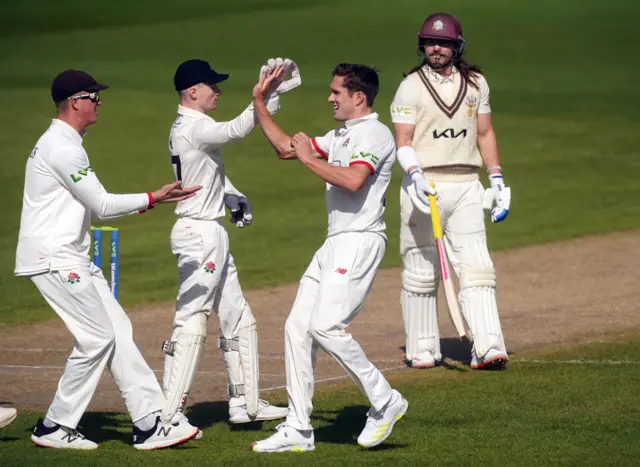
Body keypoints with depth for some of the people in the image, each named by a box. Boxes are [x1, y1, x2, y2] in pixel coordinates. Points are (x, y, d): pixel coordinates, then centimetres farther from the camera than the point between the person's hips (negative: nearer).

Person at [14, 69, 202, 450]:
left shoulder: (64, 143, 17)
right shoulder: (63, 148, -16)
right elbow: (101, 205, -16)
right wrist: (153, 199, -12)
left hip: (72, 258, 11)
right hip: (52, 258, -11)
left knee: (118, 332, 5)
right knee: (96, 338, -10)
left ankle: (149, 423, 3)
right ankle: (56, 428, -1)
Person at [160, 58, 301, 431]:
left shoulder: (186, 128, 15)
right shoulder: (194, 128, -17)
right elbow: (237, 130, -33)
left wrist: (235, 198, 7)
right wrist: (270, 95, -36)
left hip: (212, 234, 11)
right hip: (200, 234, -11)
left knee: (238, 319, 15)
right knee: (191, 321, -10)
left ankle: (245, 403, 21)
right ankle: (168, 413, -10)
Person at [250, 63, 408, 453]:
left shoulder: (375, 134, -10)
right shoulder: (341, 136, 20)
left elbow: (353, 180, -26)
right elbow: (285, 147, 27)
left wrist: (310, 158, -15)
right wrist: (260, 103, 22)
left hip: (360, 241, -10)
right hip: (335, 244, 10)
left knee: (326, 326, -20)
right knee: (298, 327, 4)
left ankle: (385, 401, -6)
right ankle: (298, 430, 6)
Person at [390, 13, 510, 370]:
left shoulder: (475, 83, 11)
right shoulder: (411, 87, 0)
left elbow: (485, 133, 17)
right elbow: (403, 141, -6)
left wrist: (497, 178, 8)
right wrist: (415, 175, -24)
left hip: (466, 186, 2)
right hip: (424, 186, -2)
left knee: (477, 267, -8)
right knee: (421, 272, 1)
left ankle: (488, 347, -15)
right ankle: (423, 349, 10)